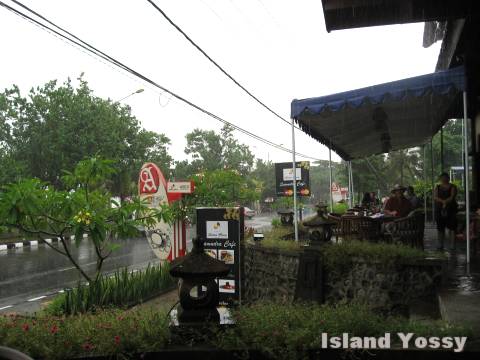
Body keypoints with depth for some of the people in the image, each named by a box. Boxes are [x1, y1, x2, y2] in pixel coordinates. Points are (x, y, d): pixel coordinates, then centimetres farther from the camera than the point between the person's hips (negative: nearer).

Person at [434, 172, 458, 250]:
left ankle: (453, 245, -5)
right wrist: (443, 201, -16)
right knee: (440, 228, 4)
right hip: (439, 210, 3)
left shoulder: (452, 187, 4)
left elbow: (452, 197, -8)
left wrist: (445, 202, -21)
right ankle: (441, 245, 11)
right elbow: (435, 197, 0)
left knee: (452, 228, -6)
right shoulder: (437, 187, 13)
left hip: (451, 209, -3)